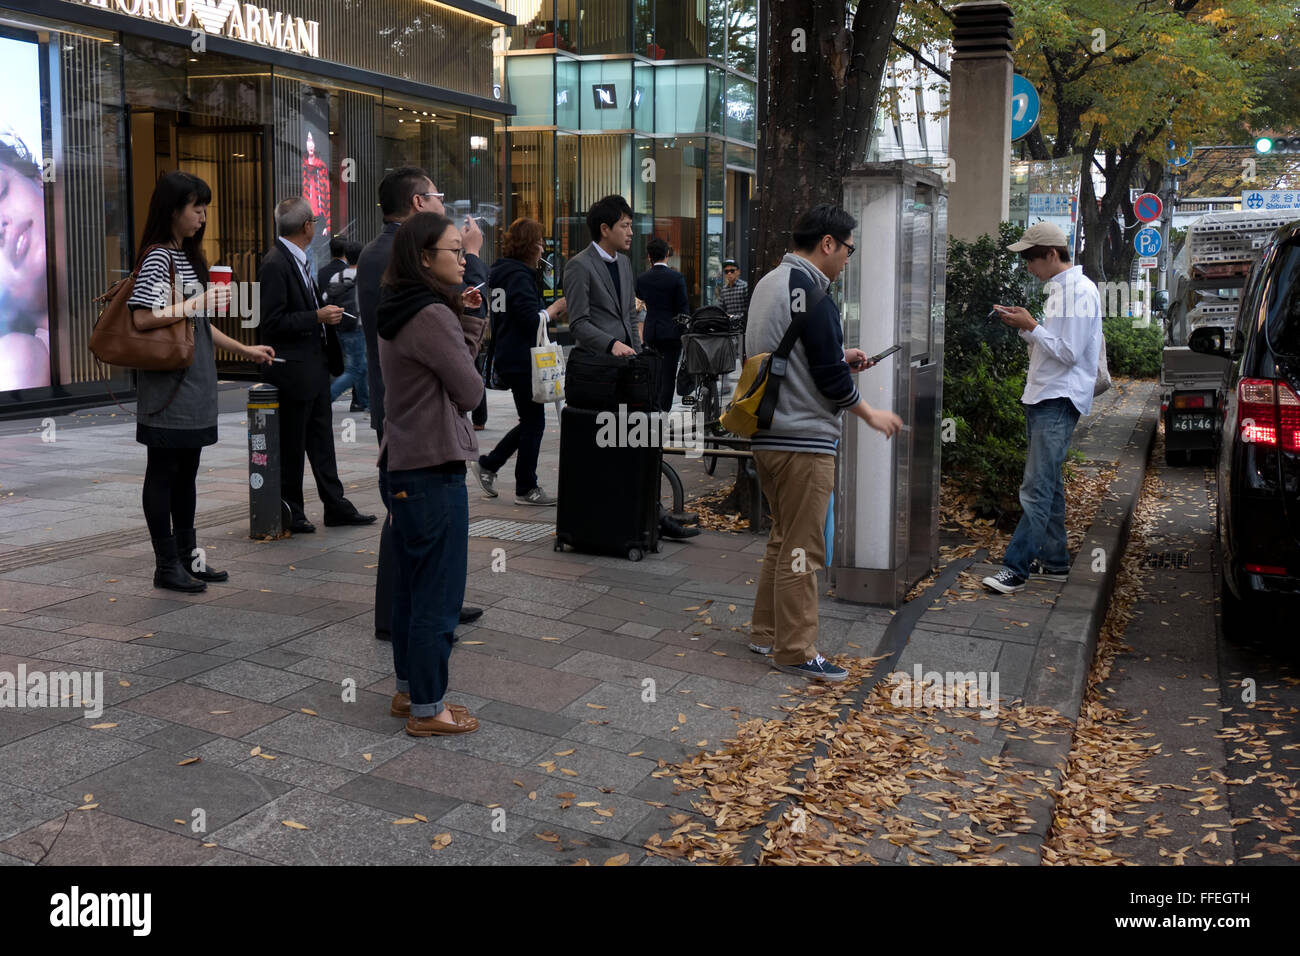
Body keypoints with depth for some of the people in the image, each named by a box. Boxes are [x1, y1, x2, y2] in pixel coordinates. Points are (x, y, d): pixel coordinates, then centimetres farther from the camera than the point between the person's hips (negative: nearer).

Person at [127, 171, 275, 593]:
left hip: (195, 384, 9)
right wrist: (198, 303, -17)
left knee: (186, 471, 13)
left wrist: (243, 349, 17)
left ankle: (187, 555, 22)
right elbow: (142, 318, -21)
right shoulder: (157, 258, -12)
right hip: (167, 385, -9)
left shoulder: (188, 256, 16)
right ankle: (166, 566, 6)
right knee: (163, 473, 0)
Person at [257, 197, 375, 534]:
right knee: (291, 445, 2)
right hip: (293, 371, -9)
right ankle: (289, 515, 14)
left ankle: (336, 506, 22)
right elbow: (272, 322, -22)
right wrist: (318, 317, -21)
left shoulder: (298, 261, 12)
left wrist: (325, 313, 9)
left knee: (321, 440, 14)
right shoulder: (275, 264, -17)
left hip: (314, 367, 10)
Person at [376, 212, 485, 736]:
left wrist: (463, 320, -1)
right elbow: (471, 391, -12)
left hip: (403, 466, 10)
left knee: (411, 586, 18)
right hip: (435, 467, -10)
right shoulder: (432, 316, -18)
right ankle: (427, 710, 10)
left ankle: (409, 690, 30)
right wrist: (467, 325, 5)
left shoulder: (397, 314, 11)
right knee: (438, 594, 0)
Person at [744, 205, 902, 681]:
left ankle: (766, 632, 28)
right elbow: (830, 378, -16)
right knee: (802, 548, -2)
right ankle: (795, 651, 5)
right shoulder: (810, 292, -16)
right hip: (804, 439, -10)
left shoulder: (767, 284, 13)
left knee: (783, 537, 20)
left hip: (766, 435, 10)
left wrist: (839, 357, 19)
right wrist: (871, 414, -2)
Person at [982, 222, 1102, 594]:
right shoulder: (1059, 288, 17)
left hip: (1059, 400, -11)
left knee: (1036, 486, -13)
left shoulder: (1079, 291, -14)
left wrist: (1030, 326, -14)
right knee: (1048, 481, 16)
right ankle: (1054, 557, 26)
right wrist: (1024, 327, 7)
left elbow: (1068, 353, -19)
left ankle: (1016, 567, -14)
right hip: (1044, 397, 11)